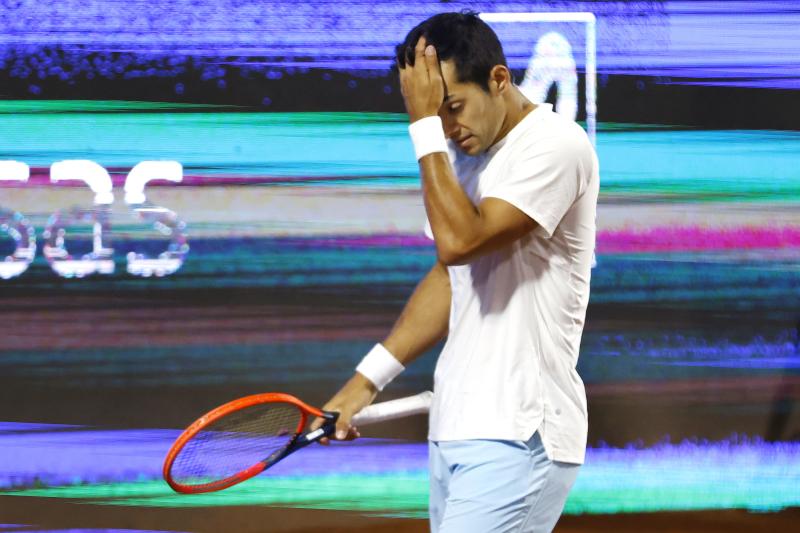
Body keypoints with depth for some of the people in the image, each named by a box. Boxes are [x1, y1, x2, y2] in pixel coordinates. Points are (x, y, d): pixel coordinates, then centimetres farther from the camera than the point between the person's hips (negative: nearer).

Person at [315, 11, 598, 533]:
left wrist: (426, 128, -15)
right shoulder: (466, 155, 17)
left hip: (515, 436, -9)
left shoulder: (556, 145, -12)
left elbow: (459, 241, -22)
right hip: (455, 429, 9)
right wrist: (369, 377, 16)